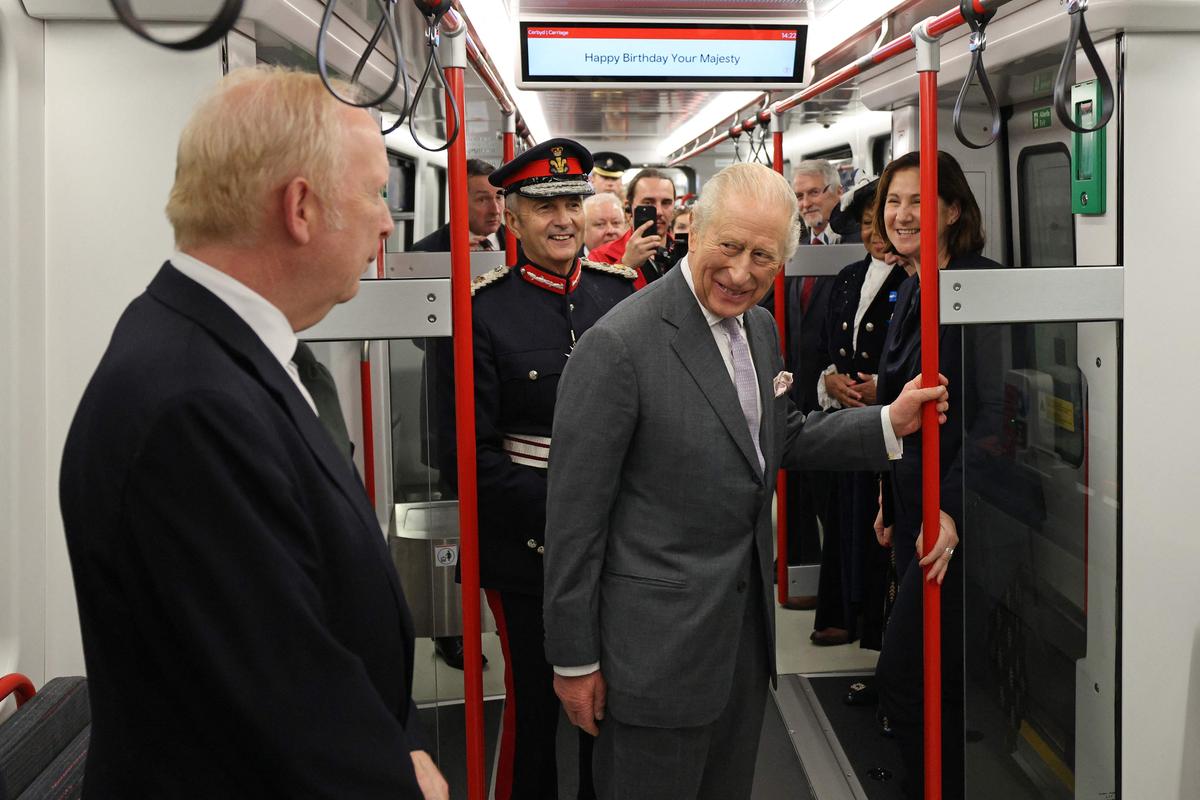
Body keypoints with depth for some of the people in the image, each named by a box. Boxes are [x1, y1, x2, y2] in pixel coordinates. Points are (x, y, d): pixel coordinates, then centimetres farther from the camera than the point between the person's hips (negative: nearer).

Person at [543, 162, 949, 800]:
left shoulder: (760, 327, 6)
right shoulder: (617, 345, -20)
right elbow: (574, 515, -17)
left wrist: (890, 422, 6)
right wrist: (574, 659, -12)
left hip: (746, 621, 8)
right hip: (659, 638, -8)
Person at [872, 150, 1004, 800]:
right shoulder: (912, 289, 14)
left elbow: (992, 411, -20)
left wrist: (956, 509, -25)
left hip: (959, 521, -9)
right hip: (915, 511, 9)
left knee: (903, 680, -8)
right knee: (940, 684, 15)